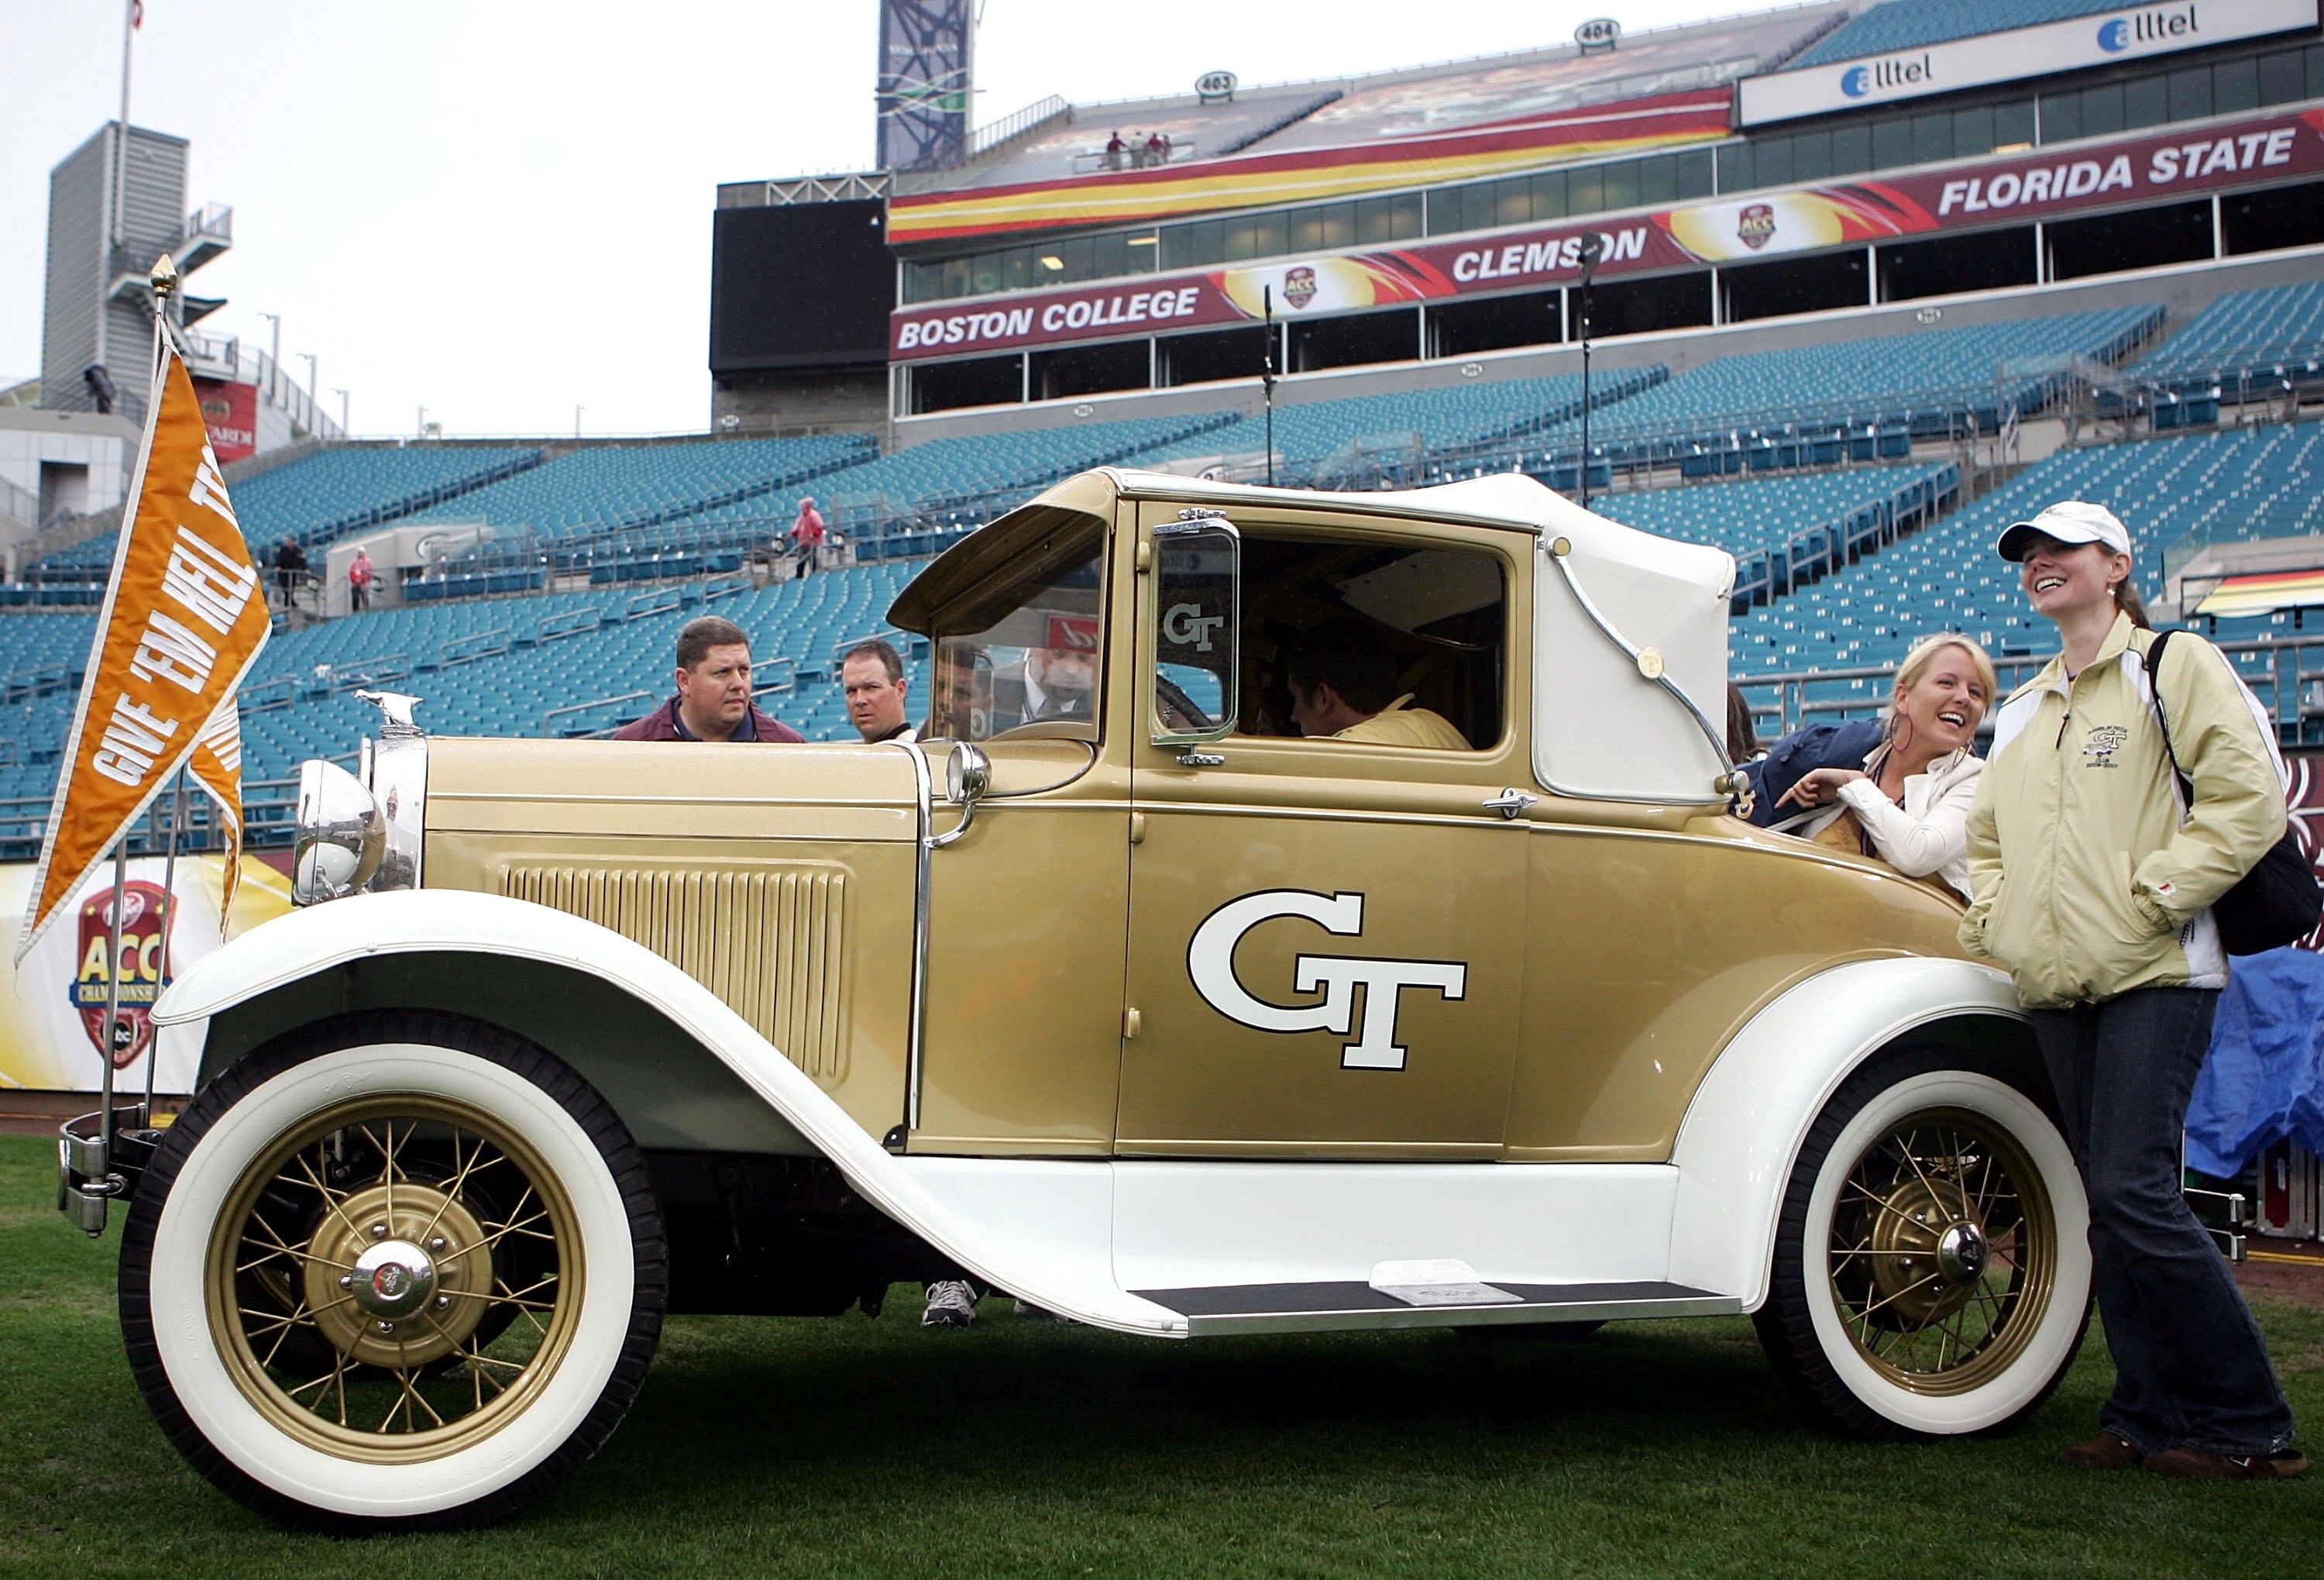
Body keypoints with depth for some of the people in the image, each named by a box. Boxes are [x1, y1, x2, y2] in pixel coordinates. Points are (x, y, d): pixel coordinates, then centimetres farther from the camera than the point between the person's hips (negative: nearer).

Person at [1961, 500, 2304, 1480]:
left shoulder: (2174, 667, 1)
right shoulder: (2021, 710, 21)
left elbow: (2248, 801, -9)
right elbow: (1989, 835, 30)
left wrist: (2154, 896, -14)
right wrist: (1991, 917, 12)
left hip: (2155, 975, -7)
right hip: (2057, 986, 7)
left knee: (2133, 1189, -15)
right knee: (2110, 1202, 7)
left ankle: (2247, 1426, -5)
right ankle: (2149, 1415, 14)